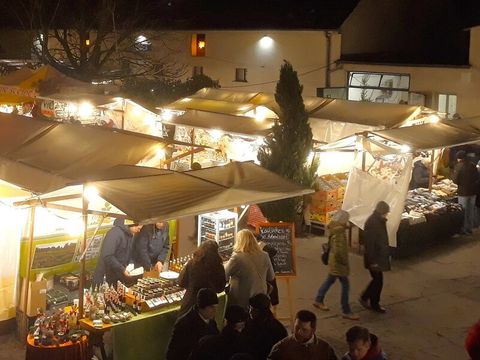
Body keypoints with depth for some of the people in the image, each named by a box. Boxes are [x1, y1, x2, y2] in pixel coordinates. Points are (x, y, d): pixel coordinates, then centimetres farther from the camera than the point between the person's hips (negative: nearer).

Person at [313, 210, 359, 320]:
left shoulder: (335, 229, 6)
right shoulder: (339, 232, -24)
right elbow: (338, 250, -28)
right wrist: (344, 261, -16)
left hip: (334, 262, 10)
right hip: (338, 263, -10)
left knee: (330, 280, 23)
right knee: (345, 285, -3)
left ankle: (318, 300, 37)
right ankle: (346, 311, 3)